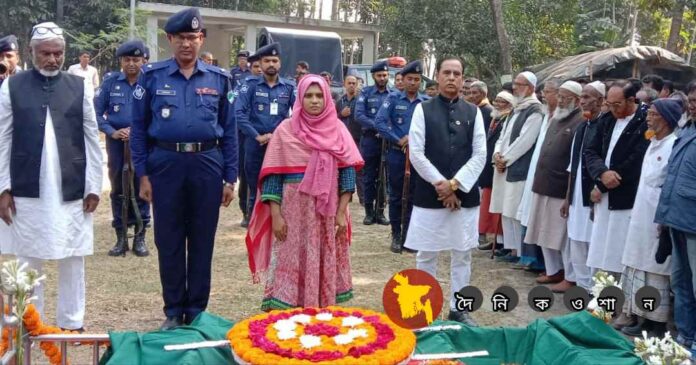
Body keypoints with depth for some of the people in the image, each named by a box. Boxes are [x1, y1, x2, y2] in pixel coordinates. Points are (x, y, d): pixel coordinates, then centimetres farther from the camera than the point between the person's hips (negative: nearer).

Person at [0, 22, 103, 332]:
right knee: (29, 261, 7)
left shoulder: (81, 87, 4)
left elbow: (92, 140, 4)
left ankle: (71, 323, 19)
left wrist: (93, 187, 0)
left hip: (72, 190, 1)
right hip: (27, 191, 0)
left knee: (72, 261, 7)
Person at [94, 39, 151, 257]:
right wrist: (113, 132, -11)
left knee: (141, 189, 3)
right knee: (118, 189, 7)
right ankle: (121, 237, 17)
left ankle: (140, 237, 13)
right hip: (116, 141, 1)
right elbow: (97, 112, 2)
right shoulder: (111, 82, 2)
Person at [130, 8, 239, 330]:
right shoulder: (152, 76, 2)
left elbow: (229, 131, 7)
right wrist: (142, 174, -1)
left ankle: (197, 310, 21)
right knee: (169, 241, 7)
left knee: (202, 241, 8)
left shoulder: (219, 79, 5)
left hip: (207, 165, 1)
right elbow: (139, 127, 4)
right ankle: (174, 311, 21)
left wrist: (230, 179, 4)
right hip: (166, 164, 0)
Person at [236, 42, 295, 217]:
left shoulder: (289, 87, 4)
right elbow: (238, 113, -10)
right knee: (255, 190, 9)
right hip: (256, 145, -1)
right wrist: (257, 136, -15)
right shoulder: (251, 85, 0)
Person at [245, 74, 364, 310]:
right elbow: (273, 176, -2)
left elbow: (348, 171, 2)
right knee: (291, 262, 0)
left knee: (326, 263, 7)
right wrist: (276, 215, -9)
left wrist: (342, 212, -6)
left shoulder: (338, 129, 5)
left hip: (328, 210, 2)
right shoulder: (286, 130, 0)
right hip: (294, 208, -2)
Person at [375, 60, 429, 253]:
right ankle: (396, 235, 17)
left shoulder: (427, 102, 3)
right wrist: (398, 140, -16)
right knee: (396, 196, 6)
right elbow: (379, 122, -10)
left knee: (413, 197, 7)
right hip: (396, 154, -1)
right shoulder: (393, 98, -1)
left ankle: (408, 235, 18)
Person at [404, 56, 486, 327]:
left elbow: (480, 155, 0)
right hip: (429, 194, -2)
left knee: (462, 254, 9)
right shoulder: (423, 109, 1)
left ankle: (458, 309, 21)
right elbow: (416, 153, -6)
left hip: (464, 194, 2)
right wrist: (440, 184, -12)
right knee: (426, 255, 6)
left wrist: (454, 184, -10)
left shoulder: (473, 112, 6)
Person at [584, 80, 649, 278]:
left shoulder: (646, 123, -10)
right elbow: (590, 151, 8)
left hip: (627, 201, -7)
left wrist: (602, 187, -10)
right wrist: (602, 173, -14)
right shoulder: (607, 122, 15)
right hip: (605, 199, 7)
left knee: (620, 259, -4)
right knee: (599, 258, 10)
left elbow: (635, 163, -16)